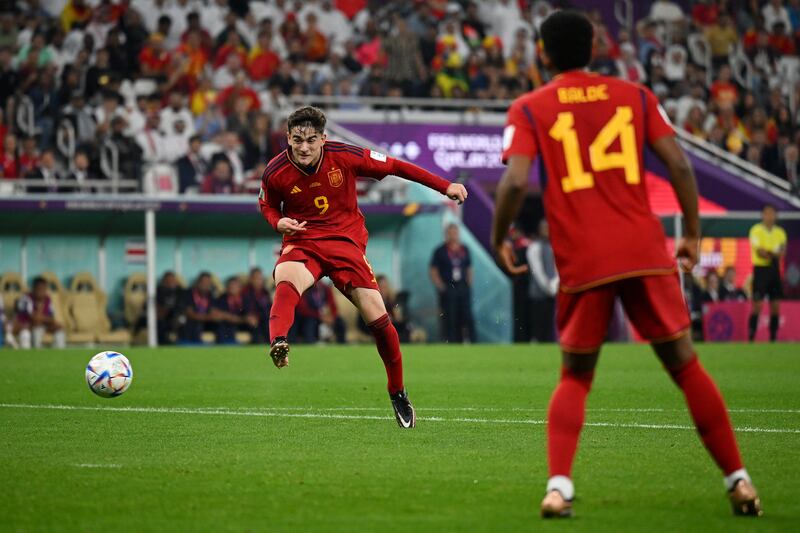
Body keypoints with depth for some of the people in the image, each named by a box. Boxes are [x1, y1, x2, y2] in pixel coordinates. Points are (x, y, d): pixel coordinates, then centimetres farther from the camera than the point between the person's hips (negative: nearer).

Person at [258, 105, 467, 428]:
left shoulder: (345, 157, -11)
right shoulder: (276, 173, -8)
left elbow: (395, 167, -1)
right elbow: (266, 205, 14)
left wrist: (444, 186, -2)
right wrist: (279, 222, -11)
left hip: (346, 241, 0)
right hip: (301, 243, 0)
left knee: (377, 317, -5)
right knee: (286, 283, -37)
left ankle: (398, 393, 15)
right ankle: (278, 344, -64)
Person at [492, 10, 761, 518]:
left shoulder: (529, 109, 5)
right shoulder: (635, 96, 11)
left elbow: (516, 181, -9)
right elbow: (679, 164, 4)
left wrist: (499, 239, 5)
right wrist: (693, 234, 13)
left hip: (581, 262, -1)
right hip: (646, 252, 1)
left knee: (575, 378, 14)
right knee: (686, 366, 11)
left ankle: (559, 486, -6)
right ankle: (739, 481, 8)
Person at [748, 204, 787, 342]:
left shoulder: (780, 232, 10)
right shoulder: (756, 230, -3)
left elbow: (782, 251, -3)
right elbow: (759, 251, -13)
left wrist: (767, 253, -19)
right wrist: (775, 254, -11)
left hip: (774, 269, 5)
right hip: (760, 269, -5)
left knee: (775, 305, 3)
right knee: (757, 305, -8)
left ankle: (773, 336, 9)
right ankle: (751, 337, -5)